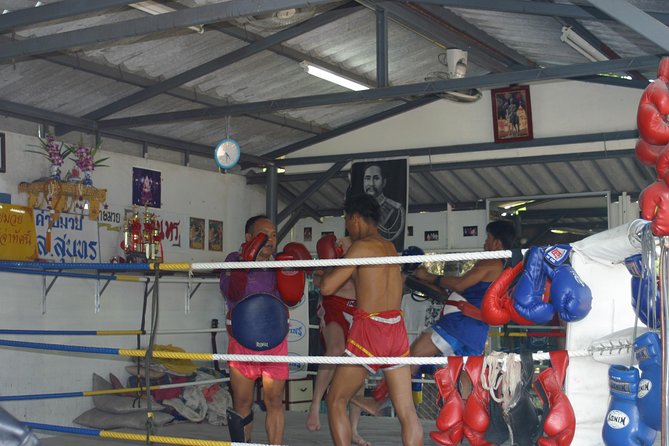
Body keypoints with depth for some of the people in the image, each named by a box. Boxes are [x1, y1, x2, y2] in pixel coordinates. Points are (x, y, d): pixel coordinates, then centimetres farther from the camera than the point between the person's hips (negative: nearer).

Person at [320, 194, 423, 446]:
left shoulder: (361, 246, -8)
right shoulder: (390, 248, 15)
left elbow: (327, 287, -10)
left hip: (369, 329, -7)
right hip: (397, 330, 7)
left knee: (336, 401, 8)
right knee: (407, 411, 4)